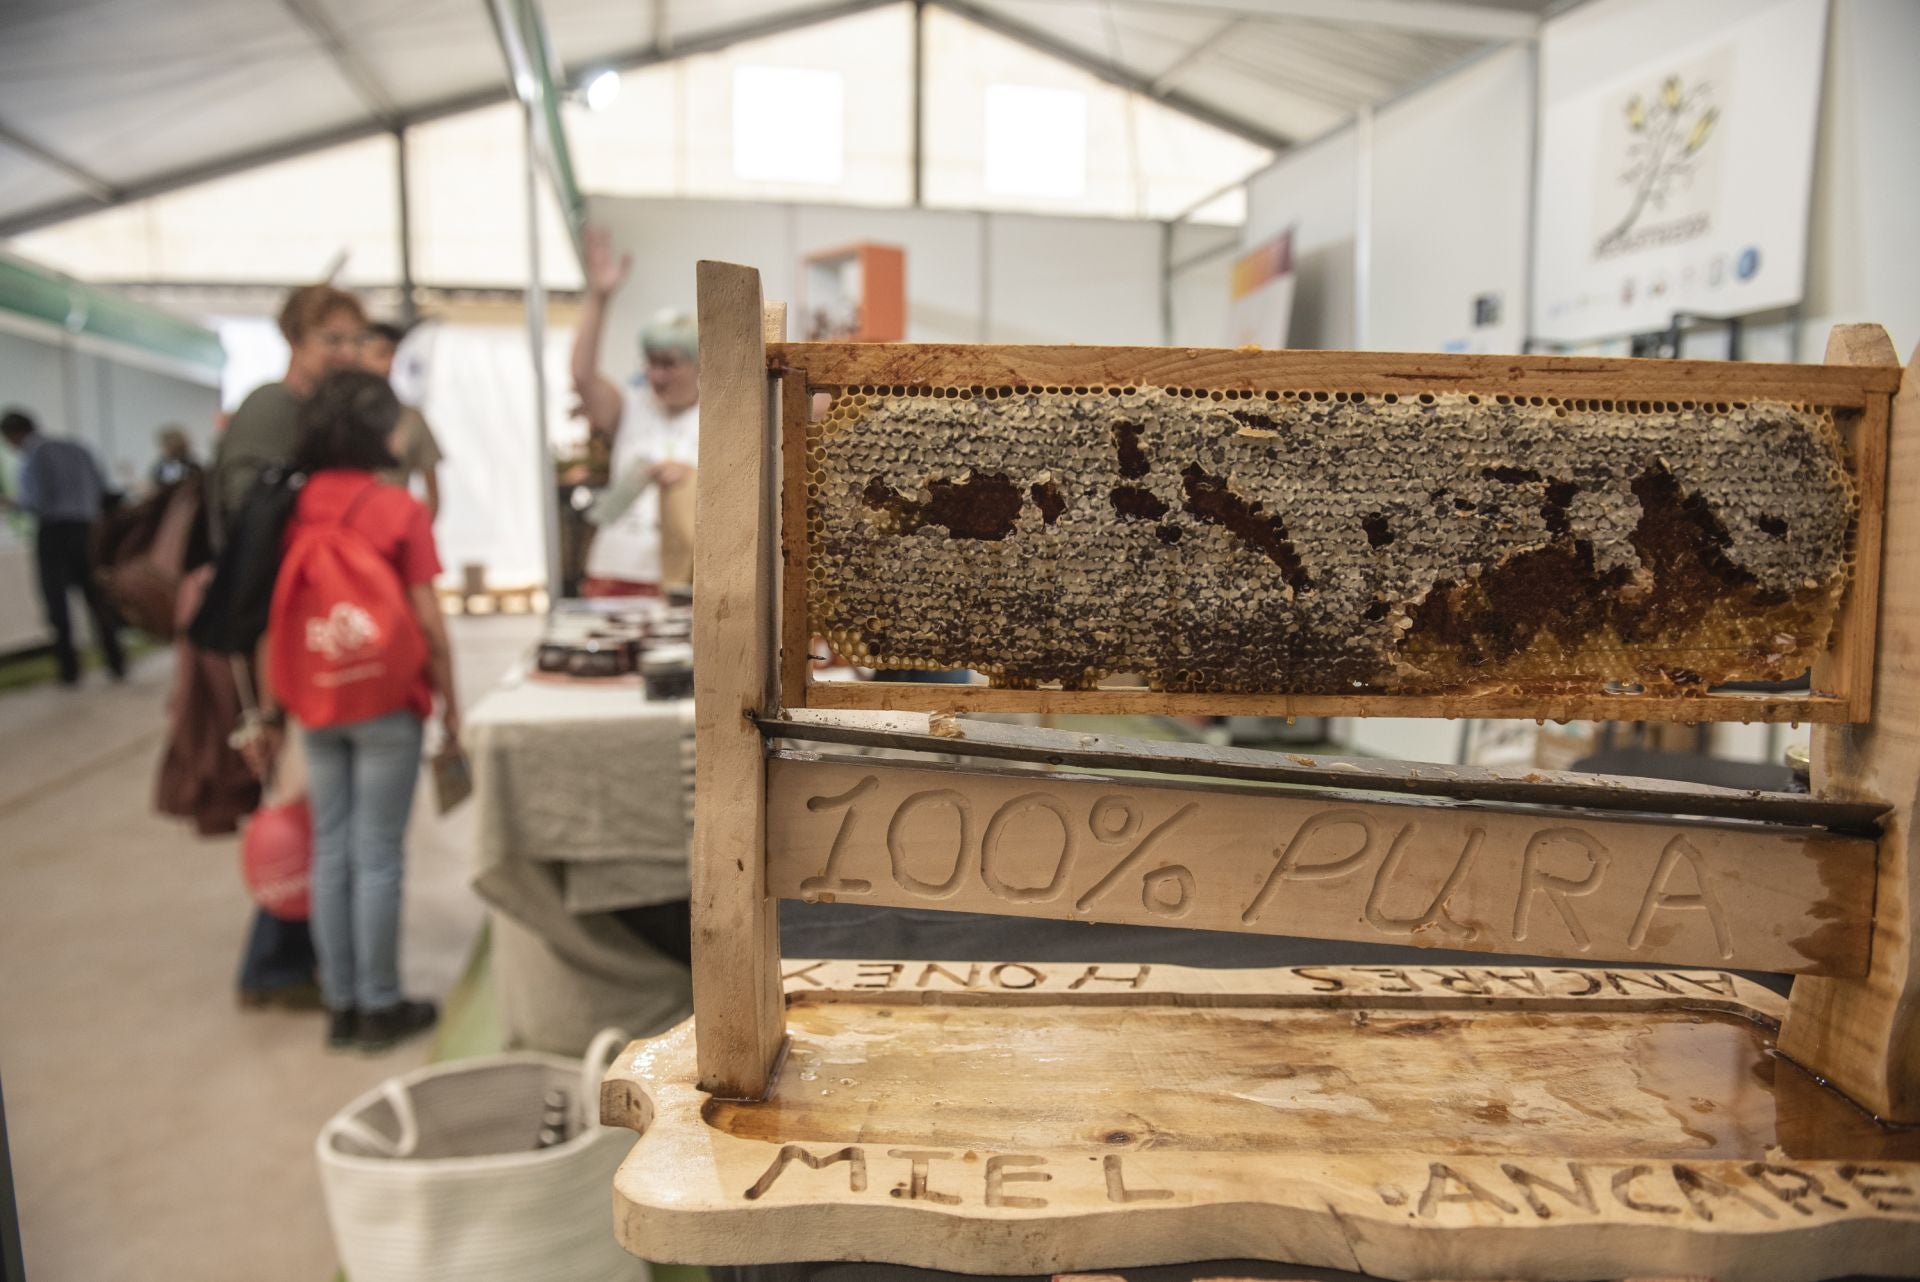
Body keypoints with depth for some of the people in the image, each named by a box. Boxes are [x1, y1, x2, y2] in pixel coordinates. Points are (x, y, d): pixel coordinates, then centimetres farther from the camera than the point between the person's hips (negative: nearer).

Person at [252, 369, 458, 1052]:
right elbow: (428, 621, -10)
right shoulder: (399, 509, -9)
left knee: (330, 852, 11)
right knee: (378, 857, 3)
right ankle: (381, 1007, 13)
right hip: (387, 703, -4)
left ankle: (340, 1005, 21)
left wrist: (269, 714, 10)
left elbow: (274, 618, 3)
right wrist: (450, 702, 0)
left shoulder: (292, 508, 1)